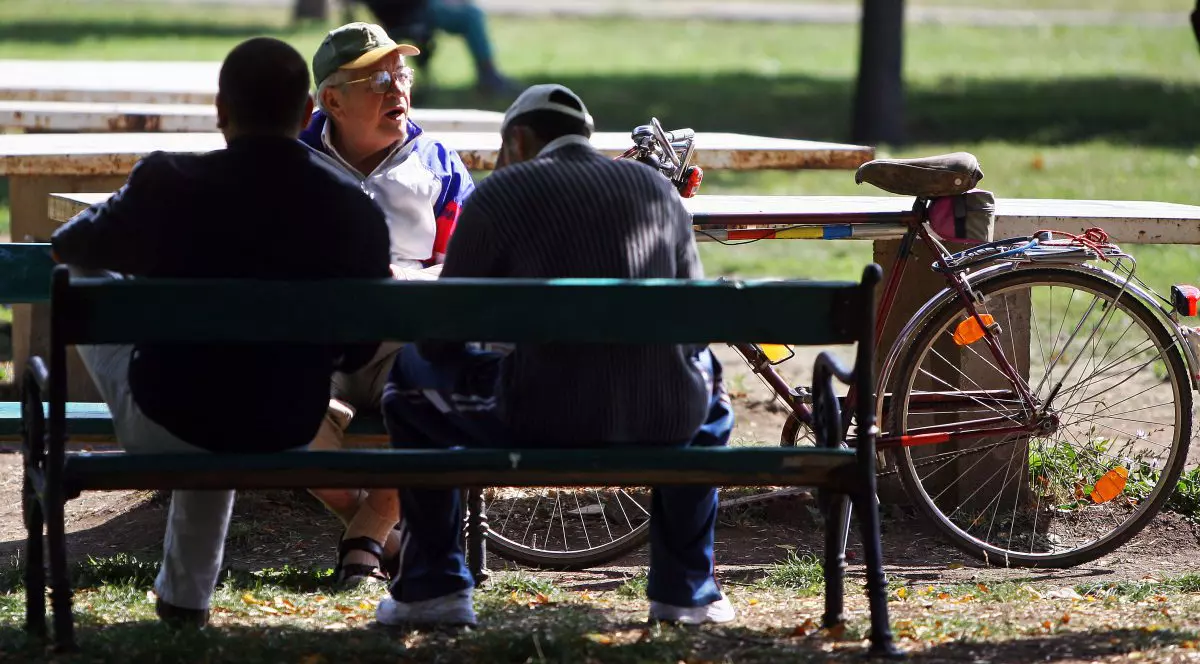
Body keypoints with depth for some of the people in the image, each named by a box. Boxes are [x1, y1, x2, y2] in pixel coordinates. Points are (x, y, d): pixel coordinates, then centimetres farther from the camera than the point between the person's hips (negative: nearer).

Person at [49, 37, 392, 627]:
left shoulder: (169, 185, -18)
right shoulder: (357, 210, -11)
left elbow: (69, 247, 2)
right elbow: (356, 350, 1)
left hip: (165, 426, -3)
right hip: (285, 435, 3)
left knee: (85, 280, 24)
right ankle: (186, 595, 50)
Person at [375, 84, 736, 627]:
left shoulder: (498, 194, 2)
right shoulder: (657, 188, 14)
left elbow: (437, 339, 5)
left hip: (540, 427, -3)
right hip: (665, 429, 3)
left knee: (411, 374, 25)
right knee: (704, 370, 40)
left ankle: (433, 588, 22)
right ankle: (686, 588, 36)